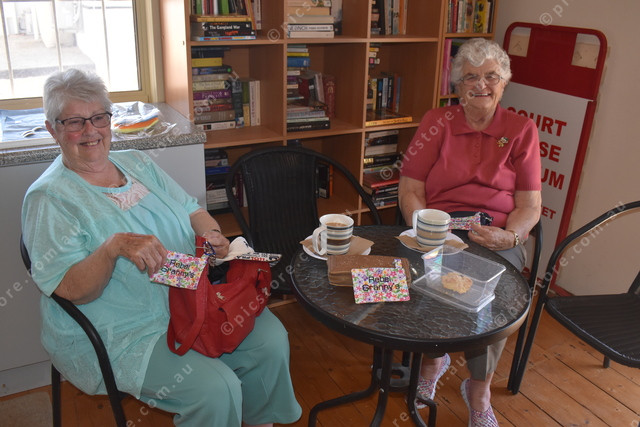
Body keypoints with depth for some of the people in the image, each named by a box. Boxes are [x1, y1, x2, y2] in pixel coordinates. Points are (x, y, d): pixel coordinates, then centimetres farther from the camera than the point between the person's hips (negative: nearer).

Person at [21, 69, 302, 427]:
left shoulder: (137, 163, 10)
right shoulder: (49, 199, -9)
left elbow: (192, 210, 16)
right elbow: (71, 290, -16)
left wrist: (211, 233, -7)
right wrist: (114, 246, -33)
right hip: (120, 335, -6)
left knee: (271, 341, -10)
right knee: (214, 388, -25)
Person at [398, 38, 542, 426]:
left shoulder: (521, 129, 8)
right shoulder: (437, 122, 8)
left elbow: (530, 205, 3)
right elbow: (409, 191, 2)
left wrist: (509, 236, -18)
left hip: (498, 232, 0)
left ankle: (479, 391, -2)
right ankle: (434, 359, 4)